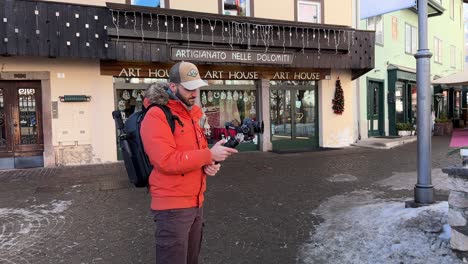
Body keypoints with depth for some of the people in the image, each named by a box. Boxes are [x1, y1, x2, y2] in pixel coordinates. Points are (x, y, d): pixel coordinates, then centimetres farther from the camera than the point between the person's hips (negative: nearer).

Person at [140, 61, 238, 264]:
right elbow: (167, 161, -26)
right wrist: (209, 155, -21)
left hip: (196, 203, 9)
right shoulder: (156, 116, -15)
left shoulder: (192, 114, 13)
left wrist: (209, 164, -2)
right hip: (172, 206, -8)